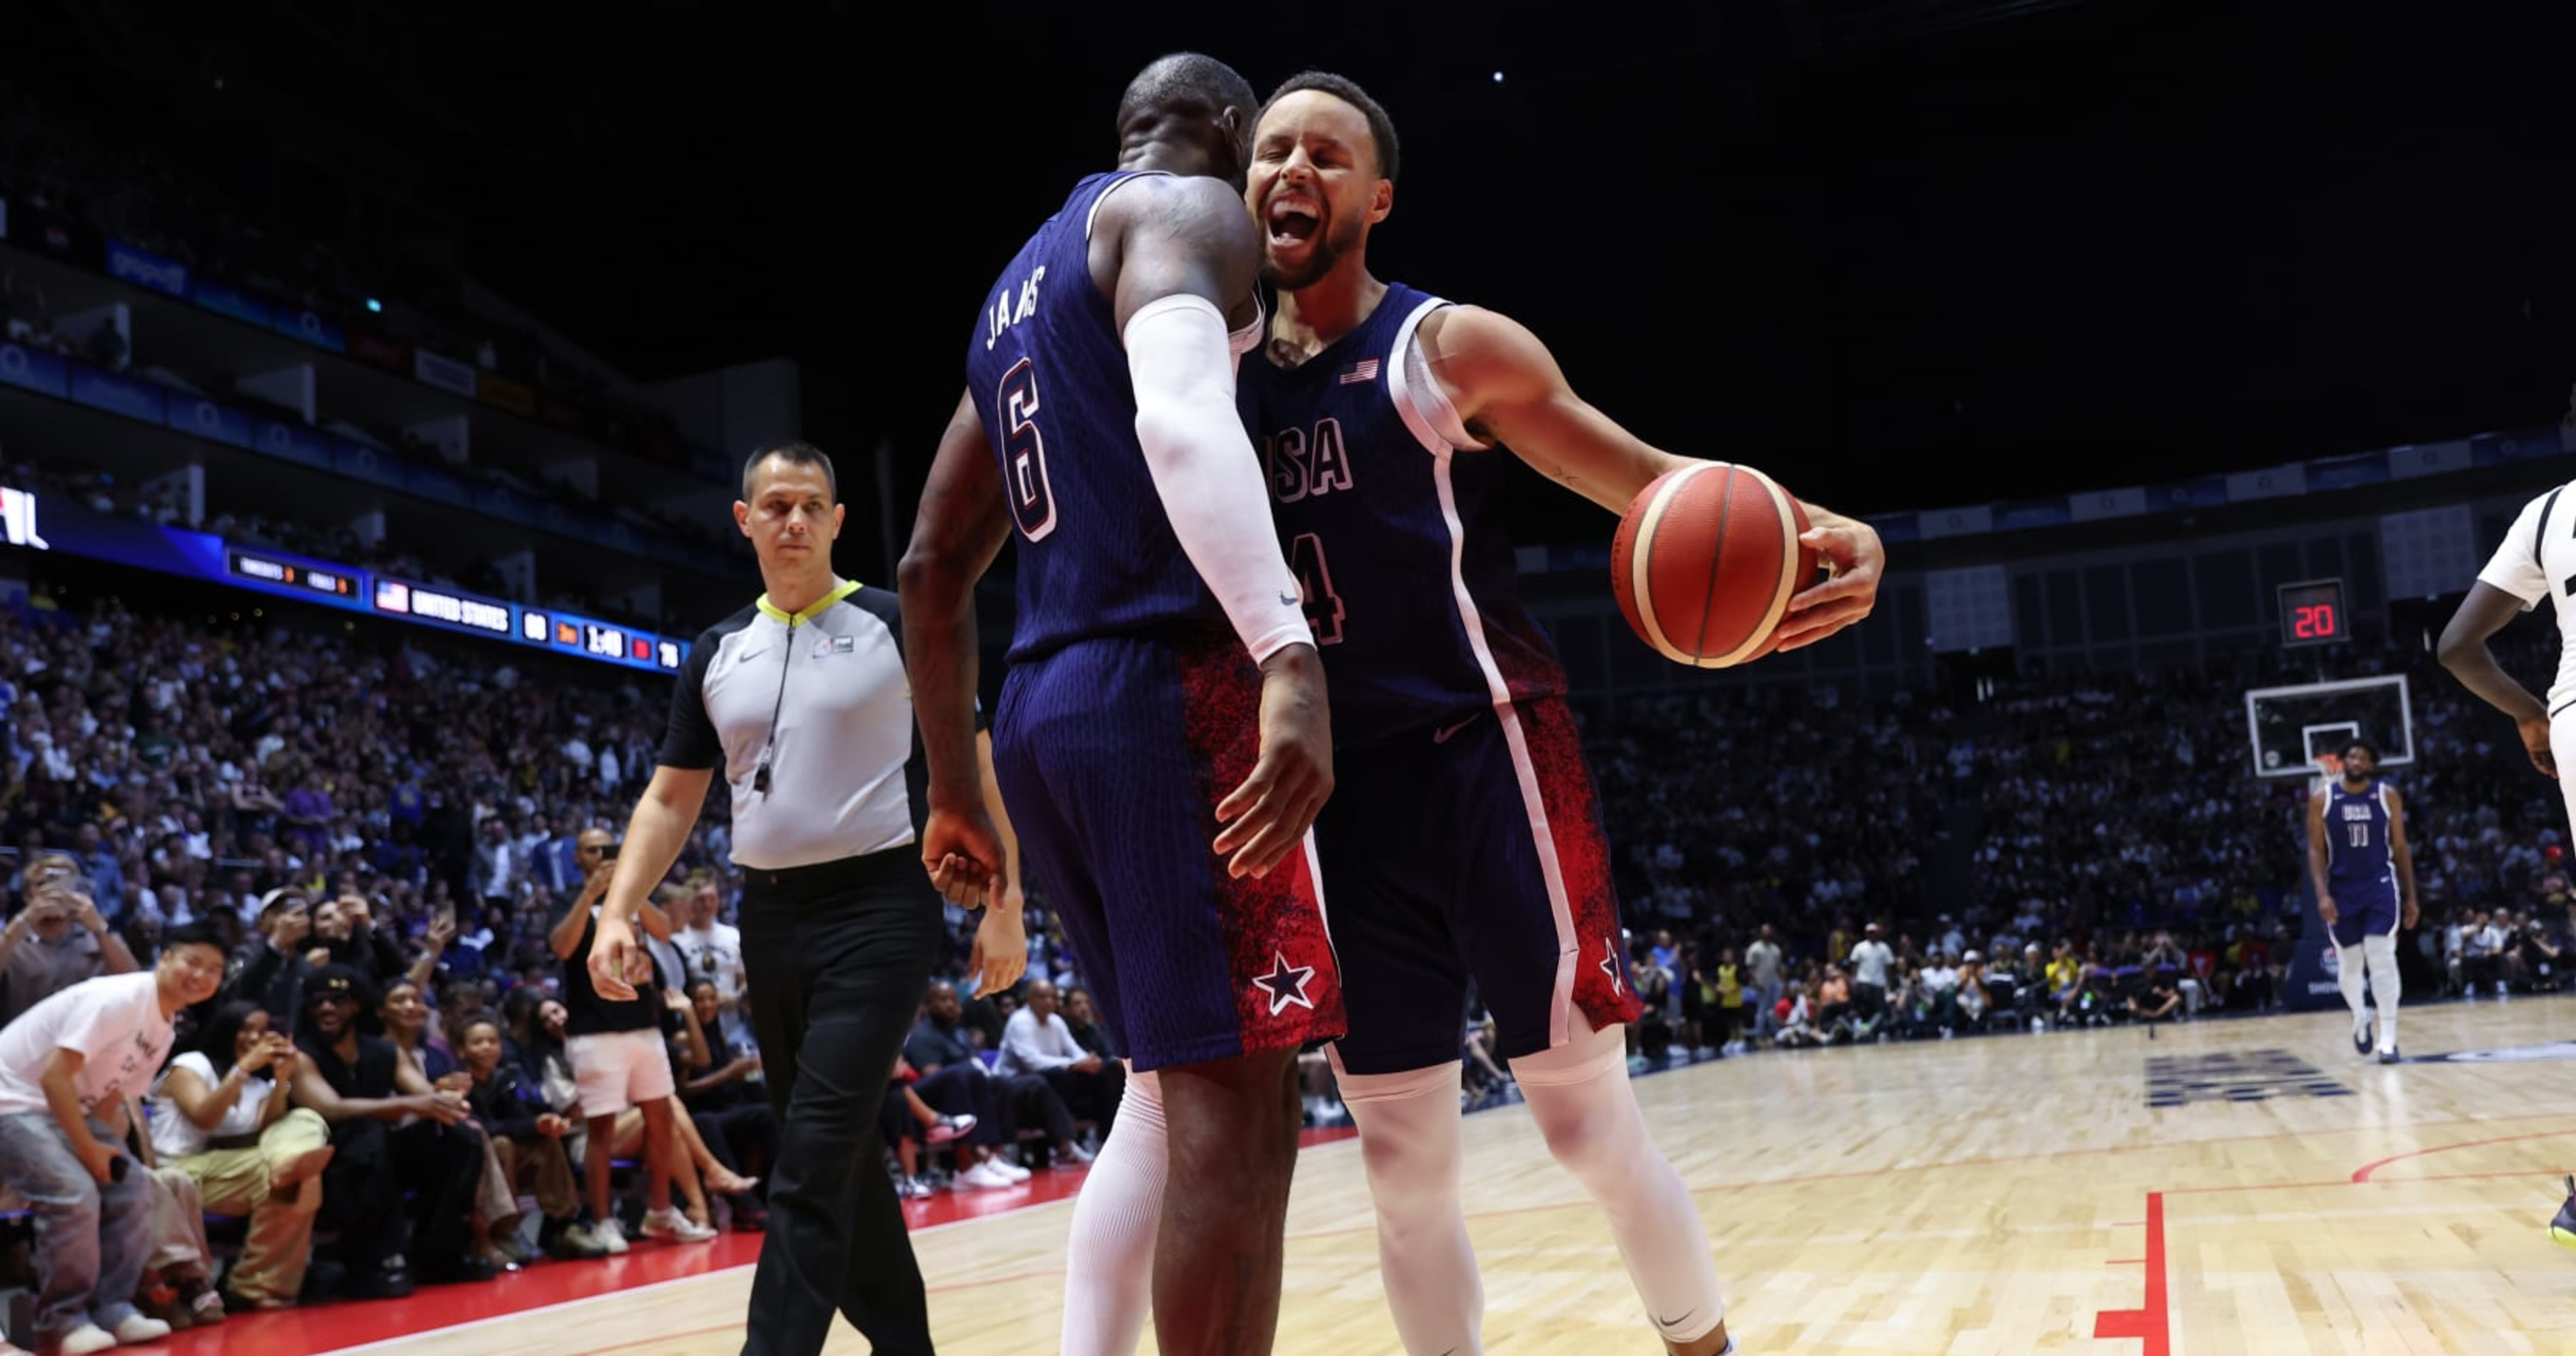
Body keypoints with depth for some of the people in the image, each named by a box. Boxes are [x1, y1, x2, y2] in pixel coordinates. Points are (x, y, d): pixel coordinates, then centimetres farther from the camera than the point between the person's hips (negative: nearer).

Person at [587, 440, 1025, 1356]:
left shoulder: (896, 625, -2)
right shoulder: (717, 653, 11)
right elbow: (671, 800, 13)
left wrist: (1002, 907, -6)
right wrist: (618, 913, 0)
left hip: (878, 909, -6)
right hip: (769, 916, 6)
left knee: (813, 1161, -13)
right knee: (840, 1155, 13)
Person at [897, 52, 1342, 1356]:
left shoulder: (1018, 290, 26)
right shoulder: (1189, 207, 0)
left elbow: (933, 570, 25)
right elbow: (1181, 416, -24)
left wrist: (955, 787, 29)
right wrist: (1290, 652, -35)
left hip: (1043, 711, 9)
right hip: (1170, 686, -9)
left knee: (1173, 1098, 18)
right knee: (1236, 1124, -6)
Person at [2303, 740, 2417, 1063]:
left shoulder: (2388, 796, 0)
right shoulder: (2322, 799, -2)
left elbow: (2401, 847, 5)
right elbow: (2316, 850, -1)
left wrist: (2411, 896, 3)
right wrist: (2322, 894, -13)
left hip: (2380, 886, -1)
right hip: (2342, 890, 1)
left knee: (2382, 960, -10)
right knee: (2349, 965, 8)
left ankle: (2388, 1038, -6)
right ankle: (2360, 1017, 36)